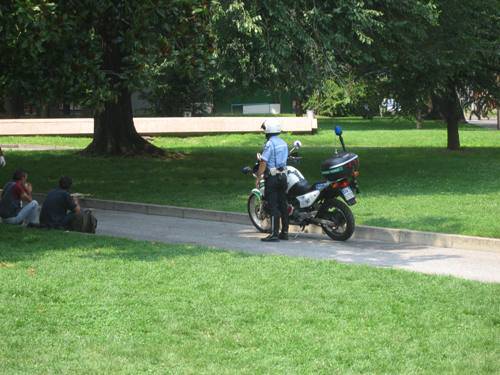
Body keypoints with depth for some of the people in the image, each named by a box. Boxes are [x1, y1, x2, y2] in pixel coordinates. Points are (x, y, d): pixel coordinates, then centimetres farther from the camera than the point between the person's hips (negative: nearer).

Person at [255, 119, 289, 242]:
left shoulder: (270, 144, -15)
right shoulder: (284, 143, 11)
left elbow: (263, 163, -17)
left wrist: (258, 178, -12)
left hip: (272, 177, -8)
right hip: (283, 175, 8)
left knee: (273, 206, -7)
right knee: (283, 204, 11)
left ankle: (274, 234, -9)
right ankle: (285, 232, 14)